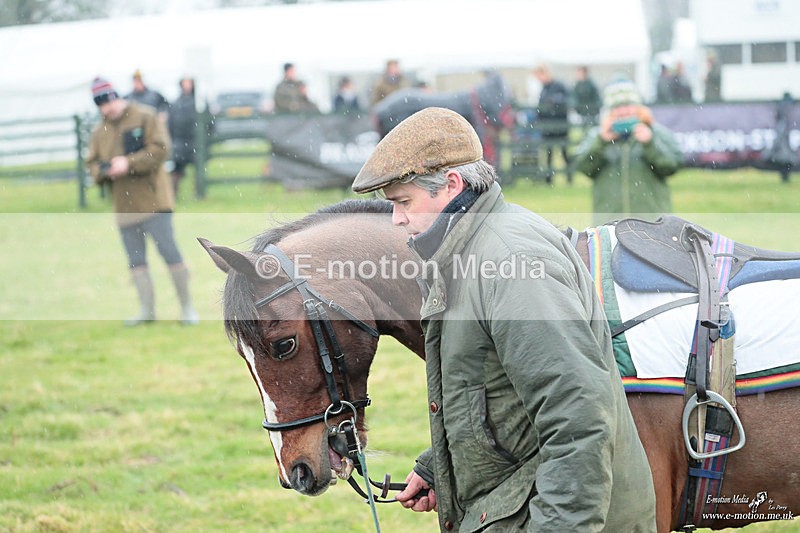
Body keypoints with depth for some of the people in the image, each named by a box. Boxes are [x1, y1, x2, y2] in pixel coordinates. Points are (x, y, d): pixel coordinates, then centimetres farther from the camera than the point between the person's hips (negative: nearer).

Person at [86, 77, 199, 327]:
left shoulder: (144, 117, -4)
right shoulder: (99, 132, 12)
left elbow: (159, 149, -12)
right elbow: (93, 162, 15)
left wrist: (129, 163, -20)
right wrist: (103, 171, -9)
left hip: (152, 200, -5)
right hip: (124, 207, 5)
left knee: (169, 251, -7)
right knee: (135, 259, 7)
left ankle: (187, 306, 1)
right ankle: (147, 309, 14)